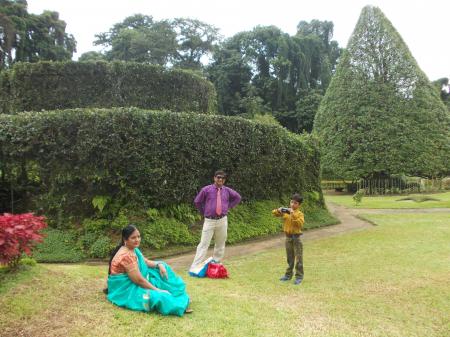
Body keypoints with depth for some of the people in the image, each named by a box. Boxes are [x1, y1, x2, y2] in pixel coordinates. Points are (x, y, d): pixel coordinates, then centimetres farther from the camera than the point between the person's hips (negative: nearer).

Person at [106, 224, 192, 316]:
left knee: (162, 268, 6)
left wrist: (159, 264, -7)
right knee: (156, 296, -29)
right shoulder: (126, 255, -27)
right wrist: (158, 290, -21)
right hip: (125, 289, -11)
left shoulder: (134, 250, 3)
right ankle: (179, 305, -7)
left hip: (133, 283, 11)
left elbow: (146, 262, 14)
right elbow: (139, 280, -26)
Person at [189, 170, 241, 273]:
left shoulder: (227, 190, 3)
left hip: (222, 221, 4)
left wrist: (228, 207, 12)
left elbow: (237, 198, 20)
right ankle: (194, 267, -6)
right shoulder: (206, 189, -5)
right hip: (209, 221, -3)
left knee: (220, 244, 13)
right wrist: (204, 213, 7)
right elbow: (197, 202, 5)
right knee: (204, 244, -7)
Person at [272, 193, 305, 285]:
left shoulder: (299, 214, -9)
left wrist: (293, 214, -30)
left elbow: (300, 223, -26)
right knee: (289, 258, 17)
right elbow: (274, 213, 4)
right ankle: (288, 275, 28)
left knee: (298, 258, 0)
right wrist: (279, 210, -17)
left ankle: (299, 277, 7)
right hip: (288, 237, 5)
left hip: (296, 237, -4)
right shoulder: (285, 211, 3)